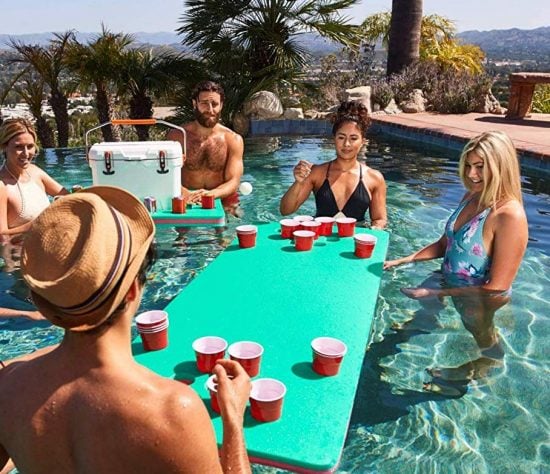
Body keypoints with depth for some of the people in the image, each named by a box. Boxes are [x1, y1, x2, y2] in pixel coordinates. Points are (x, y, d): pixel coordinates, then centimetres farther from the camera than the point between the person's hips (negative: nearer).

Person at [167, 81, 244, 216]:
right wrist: (186, 194, -29)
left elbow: (233, 182, -6)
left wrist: (212, 194, -28)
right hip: (186, 203, 0)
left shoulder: (233, 140, 0)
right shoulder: (177, 135, -1)